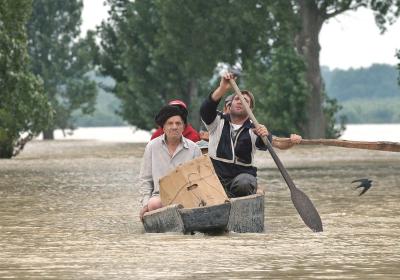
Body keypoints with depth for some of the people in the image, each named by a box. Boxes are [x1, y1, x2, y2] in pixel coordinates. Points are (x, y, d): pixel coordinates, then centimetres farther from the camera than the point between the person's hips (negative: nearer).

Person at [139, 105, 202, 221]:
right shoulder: (152, 146, 9)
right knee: (153, 204, -36)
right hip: (160, 196, 1)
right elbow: (145, 179, 12)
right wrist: (146, 202, -1)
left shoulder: (193, 149, 8)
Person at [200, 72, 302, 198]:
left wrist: (290, 141, -30)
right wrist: (222, 89, -31)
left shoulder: (254, 130, 7)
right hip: (216, 176, 0)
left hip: (243, 175, 0)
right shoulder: (218, 121, 6)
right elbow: (205, 109, -15)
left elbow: (276, 143, -6)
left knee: (243, 184, -35)